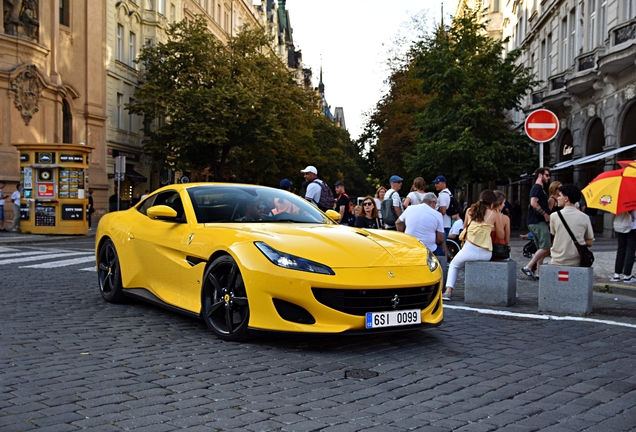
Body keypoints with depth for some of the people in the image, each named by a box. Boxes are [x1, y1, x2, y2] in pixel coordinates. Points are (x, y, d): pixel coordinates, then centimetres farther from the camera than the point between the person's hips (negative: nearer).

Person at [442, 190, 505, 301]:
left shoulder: (470, 211, 9)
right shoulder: (495, 214, 3)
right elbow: (501, 235, 9)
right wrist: (500, 218, 19)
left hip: (470, 250, 0)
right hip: (486, 254, 0)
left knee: (454, 266, 26)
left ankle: (448, 291, 7)